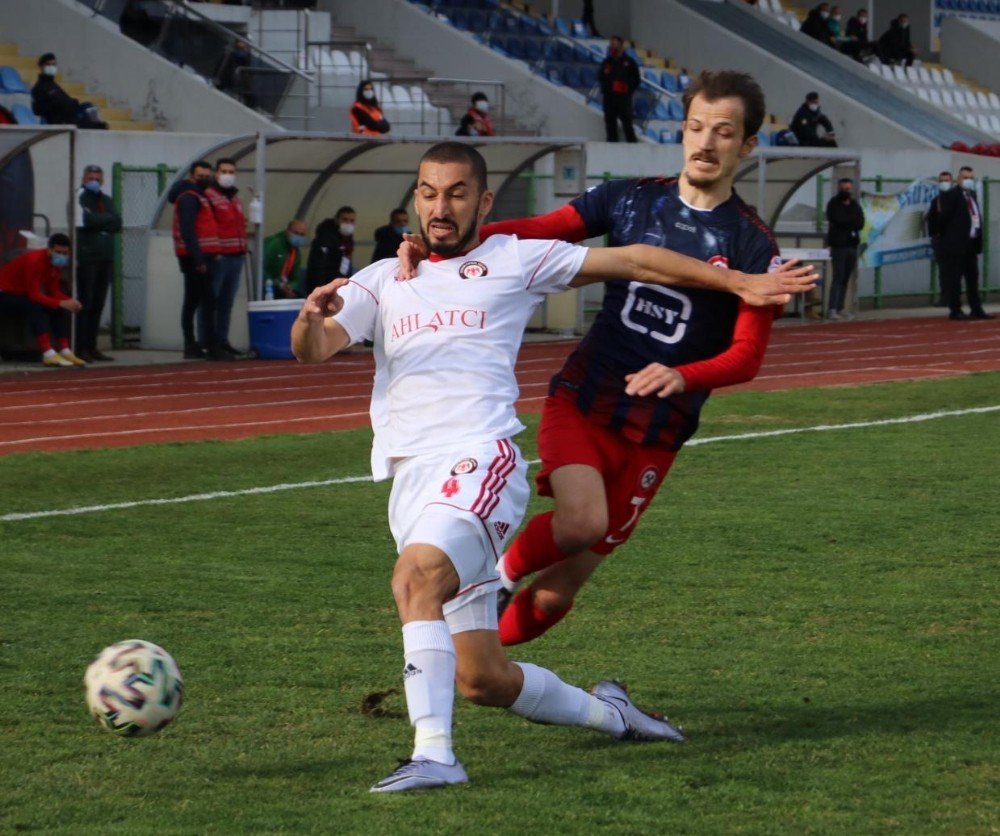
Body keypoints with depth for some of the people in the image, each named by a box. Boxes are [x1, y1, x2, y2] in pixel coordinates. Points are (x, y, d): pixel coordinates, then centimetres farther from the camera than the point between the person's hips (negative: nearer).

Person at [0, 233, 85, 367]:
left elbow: (53, 291, 0)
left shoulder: (57, 262, -4)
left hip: (24, 294, 8)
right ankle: (48, 354, -41)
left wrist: (70, 301, -20)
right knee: (35, 308, -34)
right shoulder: (34, 260, -30)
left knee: (62, 309, -9)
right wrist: (61, 303, -39)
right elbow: (33, 295, -33)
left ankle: (64, 351, -15)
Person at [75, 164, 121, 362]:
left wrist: (100, 222, -8)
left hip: (105, 258, 7)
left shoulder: (106, 201, 20)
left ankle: (91, 347, 11)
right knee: (85, 303, -9)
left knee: (98, 305, 7)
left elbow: (117, 224, 8)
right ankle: (81, 348, -9)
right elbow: (88, 219, -17)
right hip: (86, 257, -7)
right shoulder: (79, 198, -2)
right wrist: (108, 220, -1)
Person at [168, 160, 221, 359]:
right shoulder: (189, 198, -11)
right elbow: (187, 231, -20)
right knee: (208, 301, -12)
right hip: (197, 257, -10)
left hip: (199, 257, 10)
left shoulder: (197, 196, 21)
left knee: (192, 301, 11)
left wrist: (212, 253, 12)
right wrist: (198, 259, -26)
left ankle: (191, 346, 14)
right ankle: (210, 346, -14)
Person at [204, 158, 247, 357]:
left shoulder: (236, 198, 20)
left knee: (227, 303, 11)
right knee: (211, 301, -6)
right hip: (218, 257, -8)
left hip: (236, 256, 8)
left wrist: (243, 249, 17)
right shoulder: (208, 196, -6)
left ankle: (222, 341, 16)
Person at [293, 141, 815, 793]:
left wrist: (741, 283, 12)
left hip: (479, 460, -5)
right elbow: (313, 349, 5)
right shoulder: (384, 281, 20)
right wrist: (313, 315, -19)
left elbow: (634, 261, 16)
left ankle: (435, 753, -39)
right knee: (481, 678, 3)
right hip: (410, 479, 5)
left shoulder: (513, 261, 12)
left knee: (416, 576, -34)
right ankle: (605, 713, 27)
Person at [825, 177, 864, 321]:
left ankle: (840, 309, 11)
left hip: (852, 244, 5)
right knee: (838, 278, -12)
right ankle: (831, 309, -16)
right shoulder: (833, 204, 0)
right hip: (838, 244, -5)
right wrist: (852, 221, -4)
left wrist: (845, 222, -11)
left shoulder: (855, 205, 14)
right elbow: (837, 220, -15)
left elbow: (861, 223, 1)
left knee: (845, 279, 7)